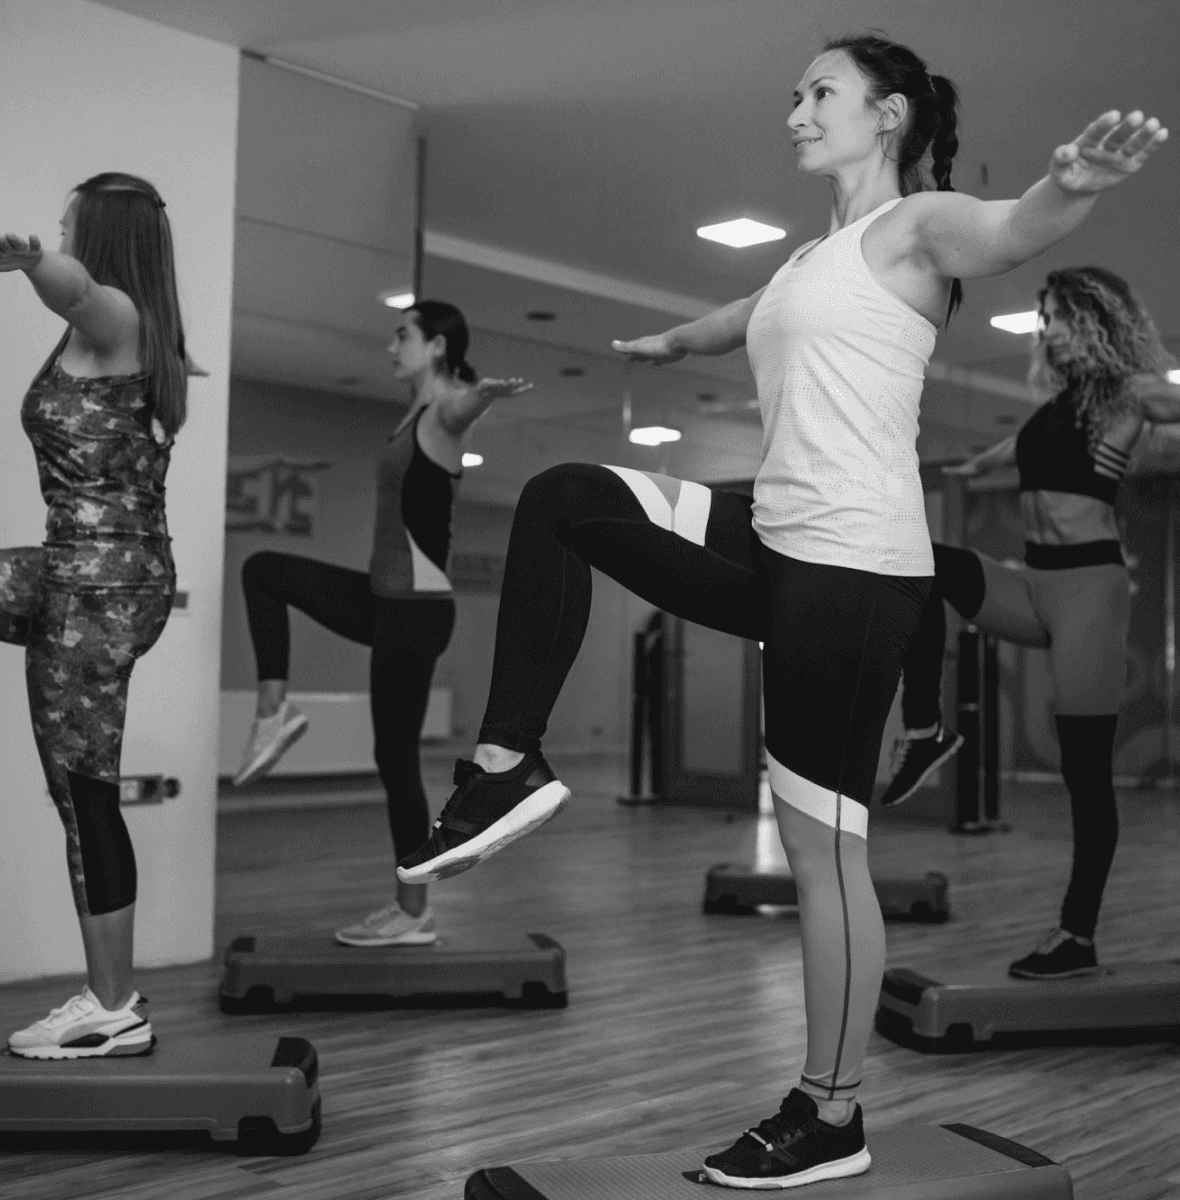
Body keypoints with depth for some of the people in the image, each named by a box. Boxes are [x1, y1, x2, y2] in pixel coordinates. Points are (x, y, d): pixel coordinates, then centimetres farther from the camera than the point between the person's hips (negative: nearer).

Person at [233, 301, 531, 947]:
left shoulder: (443, 414, -15)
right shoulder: (413, 418, 12)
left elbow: (465, 404, -40)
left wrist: (486, 390, -60)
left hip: (417, 606, -9)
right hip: (385, 597, 9)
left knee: (396, 757, -2)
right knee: (263, 570, 15)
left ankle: (415, 913, 10)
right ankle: (275, 710, 9)